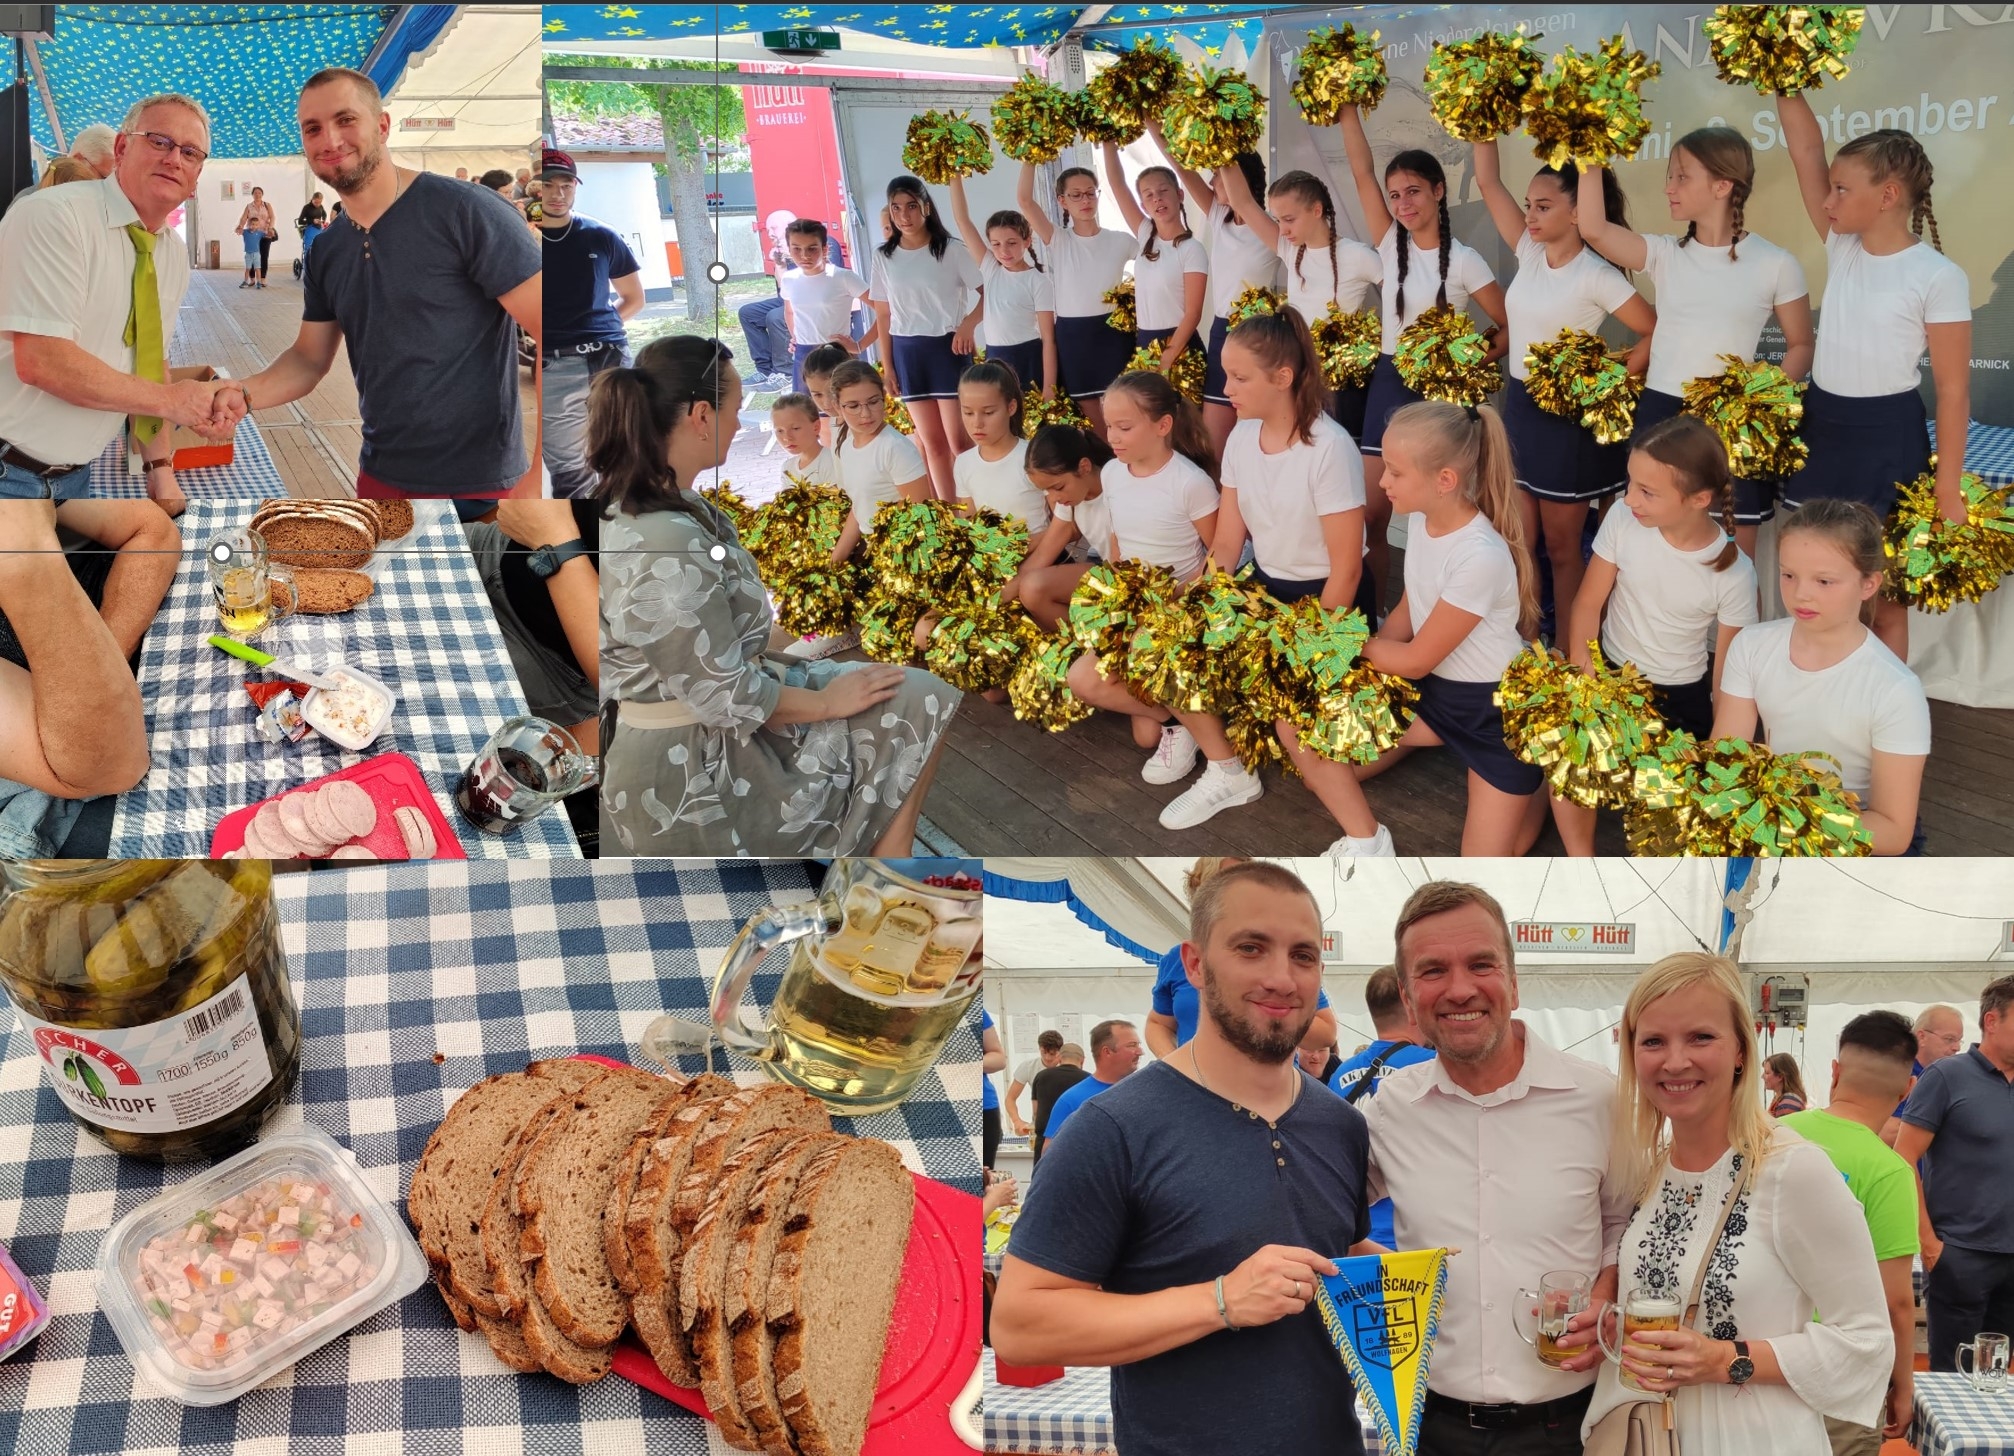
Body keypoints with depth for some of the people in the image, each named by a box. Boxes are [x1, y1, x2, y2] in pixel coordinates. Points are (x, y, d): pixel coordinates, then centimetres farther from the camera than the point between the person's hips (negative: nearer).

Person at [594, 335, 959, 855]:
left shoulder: (632, 507, 1)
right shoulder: (666, 547, -31)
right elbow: (727, 698, -23)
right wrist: (828, 701, -9)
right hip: (690, 777, -10)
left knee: (921, 697, 14)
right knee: (918, 705, 0)